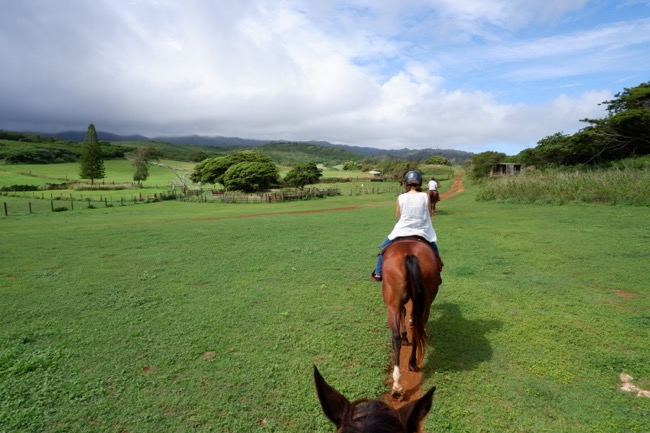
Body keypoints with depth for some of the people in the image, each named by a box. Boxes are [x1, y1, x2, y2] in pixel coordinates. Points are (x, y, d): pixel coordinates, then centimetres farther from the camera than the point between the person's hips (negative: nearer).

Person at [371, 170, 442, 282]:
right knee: (434, 249, 29)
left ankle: (378, 273, 20)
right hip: (422, 231, 1)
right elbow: (429, 214, 4)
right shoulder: (425, 196, -5)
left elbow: (398, 217, 3)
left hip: (403, 231, -1)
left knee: (384, 247, 21)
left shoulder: (401, 198, -6)